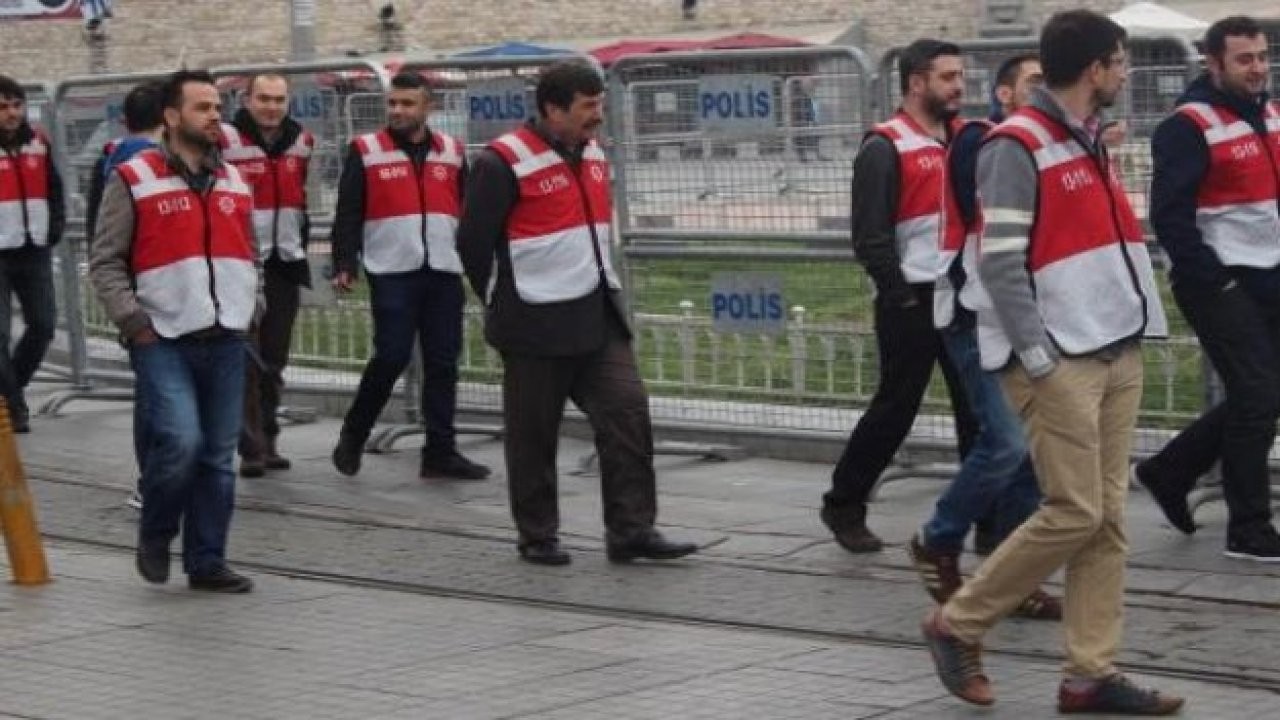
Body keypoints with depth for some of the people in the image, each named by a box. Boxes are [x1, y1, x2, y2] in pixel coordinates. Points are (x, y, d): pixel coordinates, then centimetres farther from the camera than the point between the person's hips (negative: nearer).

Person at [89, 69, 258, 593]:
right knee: (180, 439, -19)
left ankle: (206, 562, 16)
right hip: (163, 341, -6)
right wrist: (133, 322, -10)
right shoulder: (134, 181, -3)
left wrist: (251, 309, 12)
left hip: (226, 343, 6)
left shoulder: (234, 182, 16)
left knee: (218, 456, 6)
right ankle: (154, 537, 7)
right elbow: (105, 262, -2)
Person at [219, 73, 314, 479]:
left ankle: (267, 441, 19)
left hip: (285, 265, 5)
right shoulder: (224, 142, -9)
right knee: (246, 359, -6)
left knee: (274, 359, 11)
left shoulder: (301, 143, 9)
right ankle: (251, 448, -5)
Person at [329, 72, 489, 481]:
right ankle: (353, 435, 13)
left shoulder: (452, 153, 12)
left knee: (442, 363, 4)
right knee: (392, 357, -8)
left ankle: (440, 452, 9)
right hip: (392, 273, -4)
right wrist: (344, 265, -9)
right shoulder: (366, 152, 2)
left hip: (444, 273, 4)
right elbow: (348, 215, -1)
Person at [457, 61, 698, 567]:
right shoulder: (505, 163, -14)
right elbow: (474, 243, -9)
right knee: (533, 435, 3)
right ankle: (537, 538, 17)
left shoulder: (592, 154, 11)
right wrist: (506, 307, 0)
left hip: (598, 317, 7)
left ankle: (631, 530, 4)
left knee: (628, 411, -1)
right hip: (536, 328, -7)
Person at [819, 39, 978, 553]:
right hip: (913, 303, -6)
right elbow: (870, 237, -13)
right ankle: (843, 506, 17)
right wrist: (900, 299, -16)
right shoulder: (885, 148, -9)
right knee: (895, 409, 1)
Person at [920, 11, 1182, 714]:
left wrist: (1132, 335, 13)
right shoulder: (1017, 146, -12)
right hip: (1059, 361, -8)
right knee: (1074, 513, -9)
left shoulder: (1089, 139, 17)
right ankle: (957, 624, 6)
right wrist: (1039, 358, -18)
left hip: (1116, 353, 9)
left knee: (1108, 516, 5)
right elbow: (998, 262, -16)